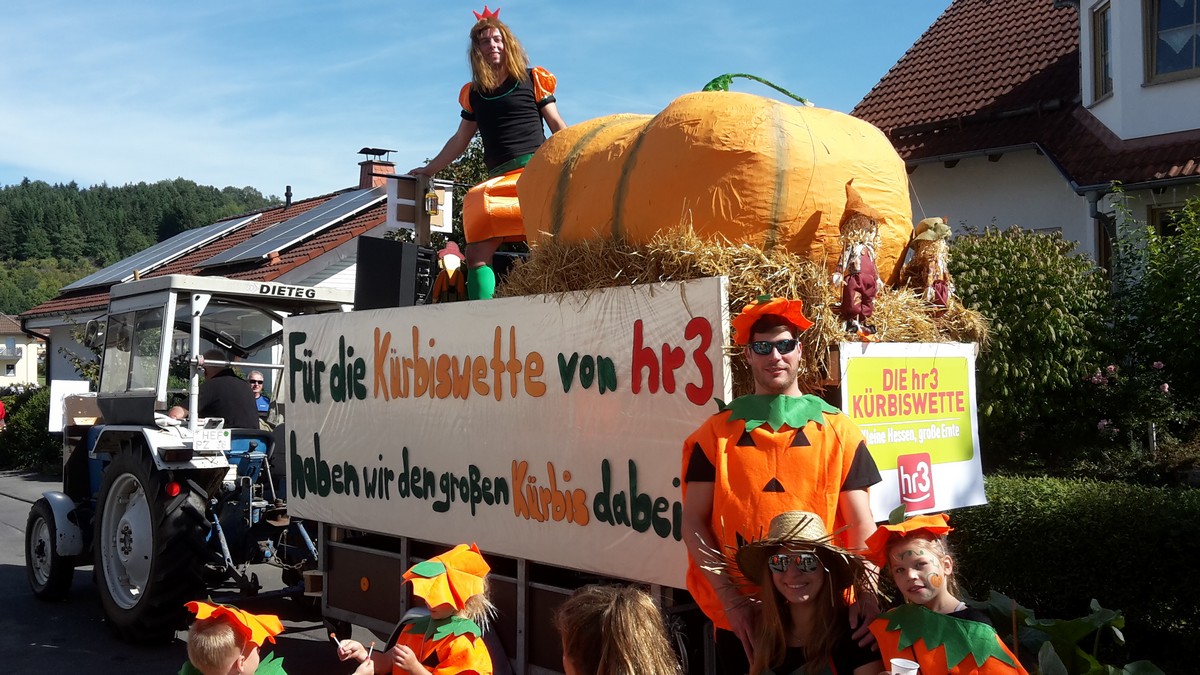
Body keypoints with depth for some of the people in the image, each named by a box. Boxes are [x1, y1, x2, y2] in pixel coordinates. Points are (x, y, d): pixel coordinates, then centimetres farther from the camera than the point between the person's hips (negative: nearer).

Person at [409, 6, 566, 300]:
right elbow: (460, 140, 31)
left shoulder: (532, 80, 11)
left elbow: (558, 127, 11)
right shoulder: (474, 93, 21)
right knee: (477, 251, -11)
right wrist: (428, 170, 35)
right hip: (499, 179, 4)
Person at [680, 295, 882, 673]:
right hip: (742, 617, 0)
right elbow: (694, 521, -1)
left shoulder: (839, 431, 4)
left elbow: (861, 523, 2)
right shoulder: (717, 433, 2)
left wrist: (867, 594, -13)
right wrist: (730, 598, -11)